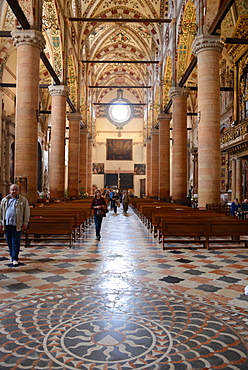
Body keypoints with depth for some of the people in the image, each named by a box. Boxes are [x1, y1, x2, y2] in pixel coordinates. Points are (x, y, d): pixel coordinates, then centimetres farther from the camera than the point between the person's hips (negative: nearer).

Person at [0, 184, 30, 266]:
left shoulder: (23, 200, 1)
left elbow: (27, 212, 0)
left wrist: (25, 223, -5)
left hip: (17, 225, -3)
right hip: (7, 224, 3)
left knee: (16, 242, -3)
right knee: (9, 241, 12)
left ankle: (15, 258, 2)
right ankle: (12, 254, 33)